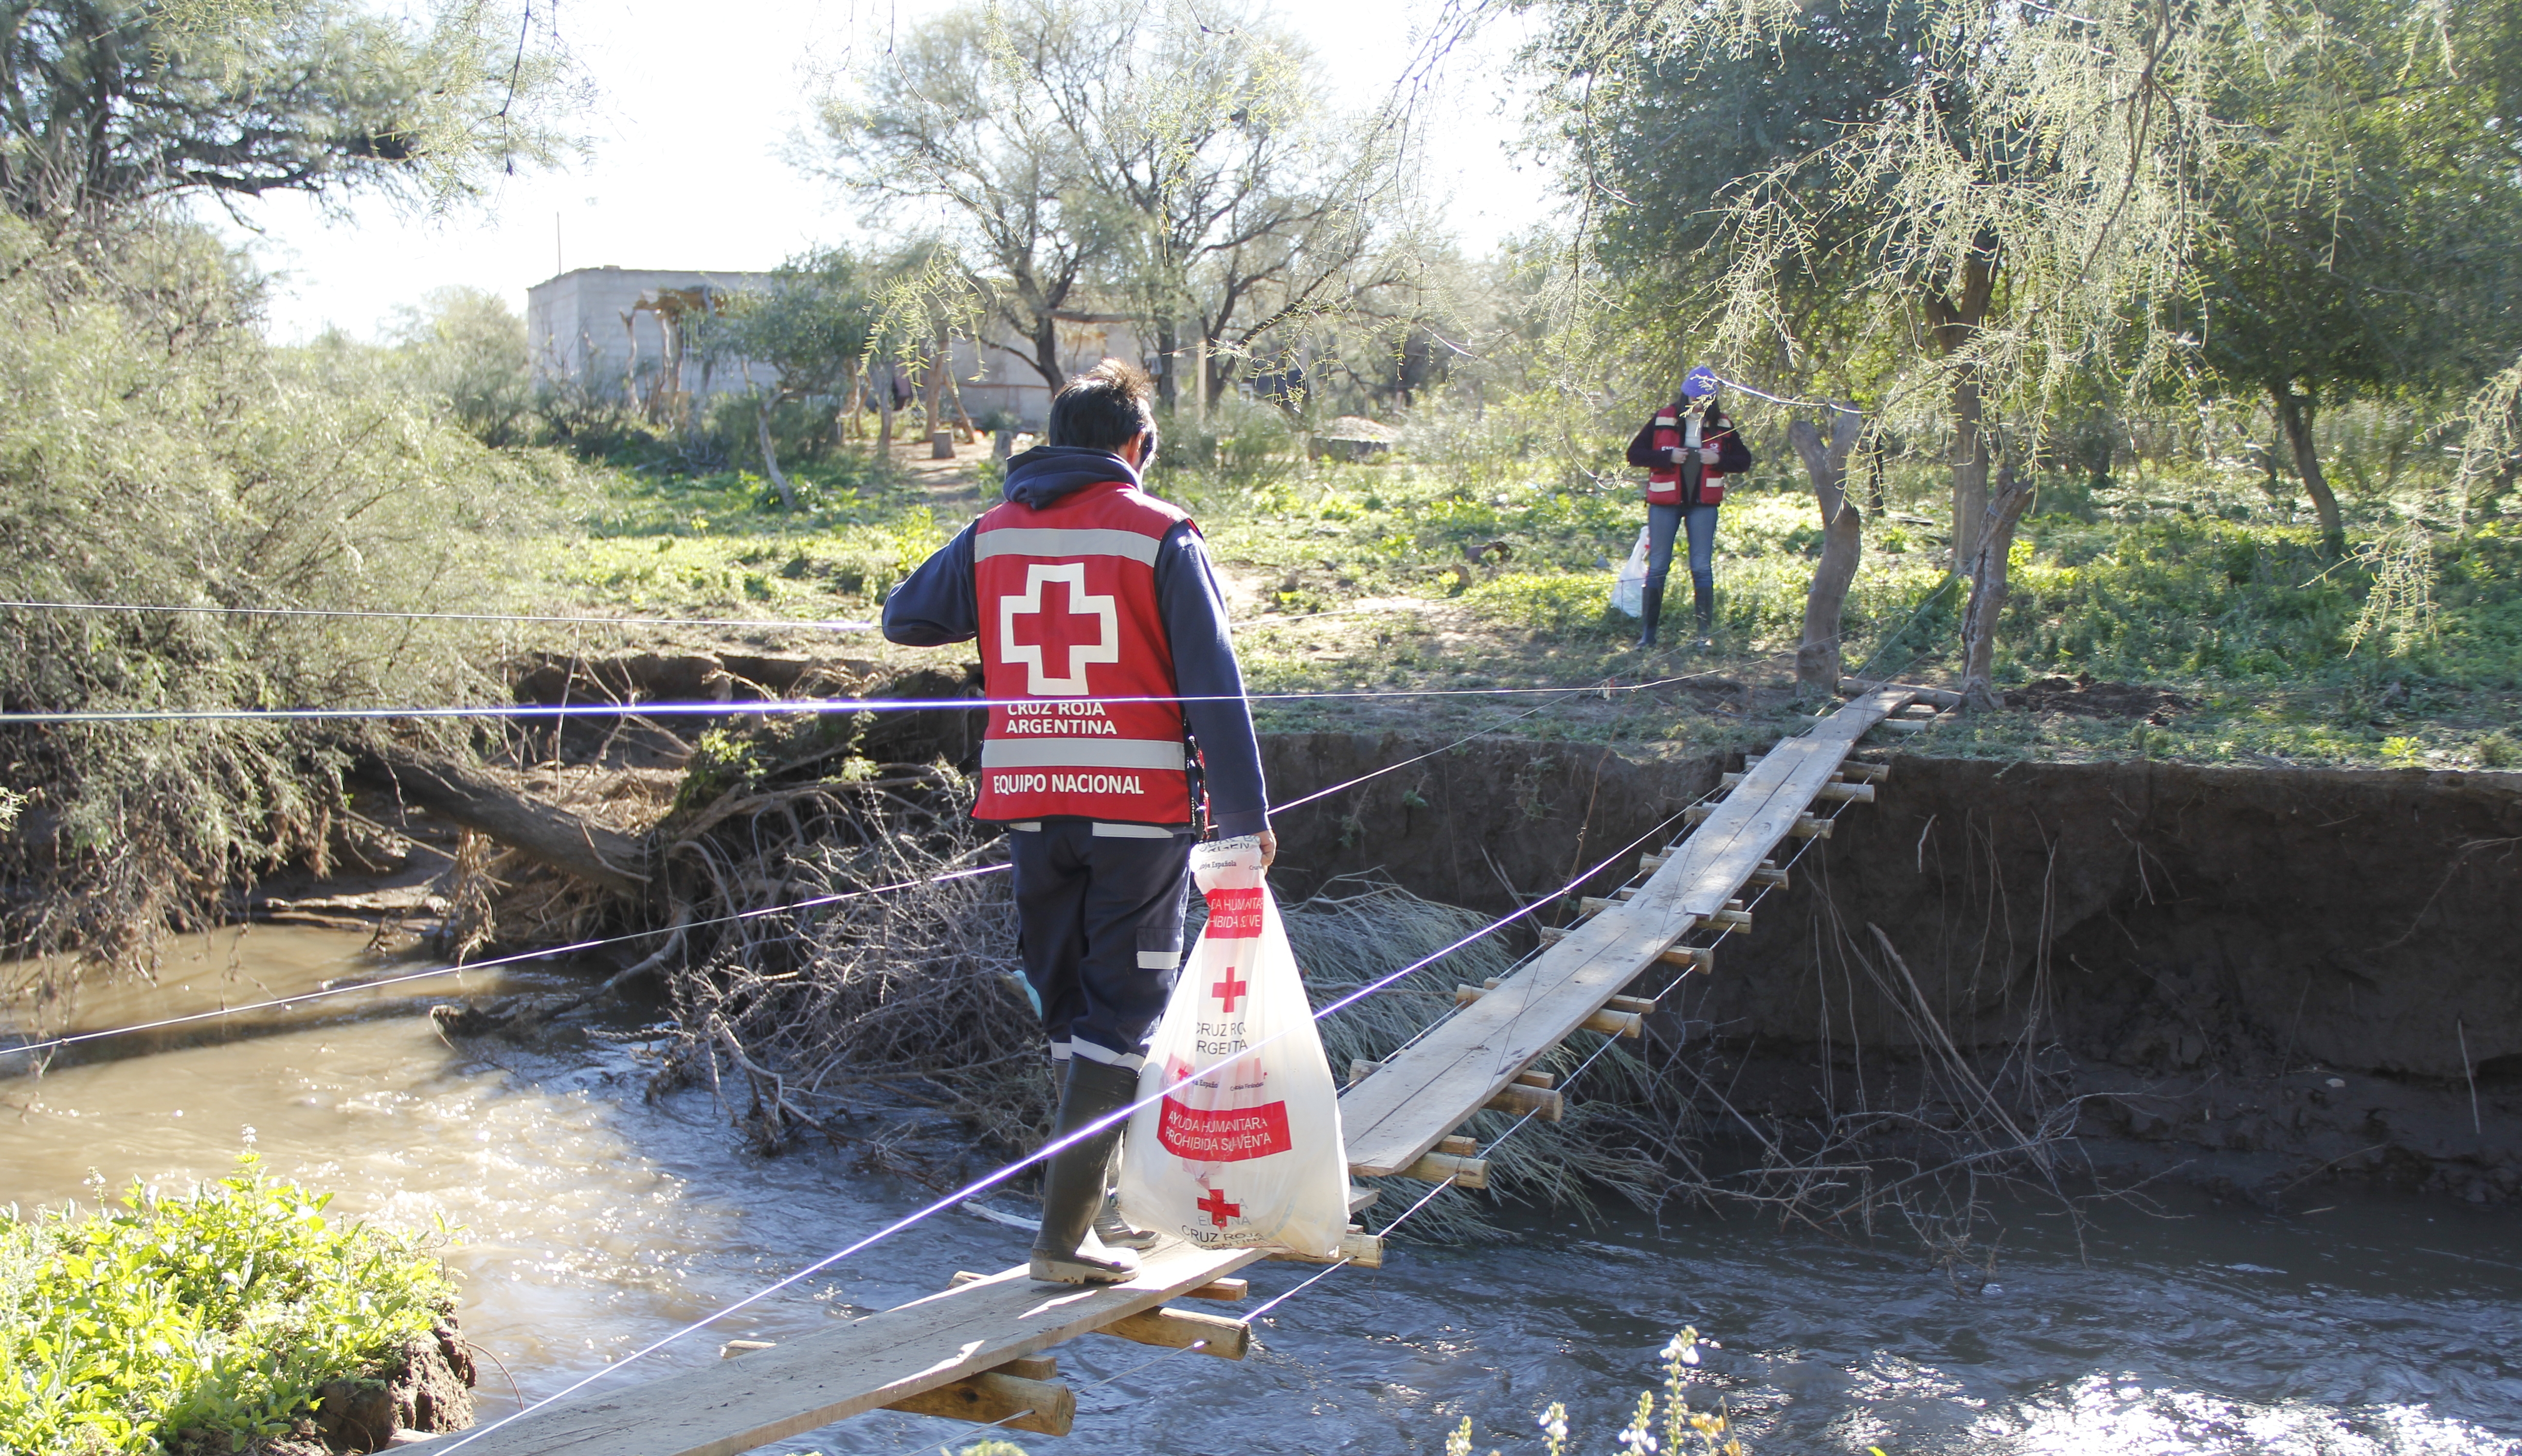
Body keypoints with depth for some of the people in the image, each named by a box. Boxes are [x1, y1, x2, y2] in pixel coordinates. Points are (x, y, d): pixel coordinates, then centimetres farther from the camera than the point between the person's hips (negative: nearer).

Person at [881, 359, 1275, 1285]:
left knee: (1067, 1008, 17)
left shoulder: (992, 535, 7)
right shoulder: (1160, 535, -5)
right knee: (1120, 1012, 1)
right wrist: (1245, 815, -4)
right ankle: (1066, 1235, -2)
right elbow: (1214, 684, -7)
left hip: (1029, 804, 4)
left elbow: (904, 620, 18)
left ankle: (1092, 1203, 25)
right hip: (1141, 805, -4)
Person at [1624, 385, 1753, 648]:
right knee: (1657, 568, 2)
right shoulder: (1663, 420, -3)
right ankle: (1647, 633, 8)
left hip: (1703, 504, 1)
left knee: (1702, 569, 1)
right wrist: (1668, 457, -16)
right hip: (1665, 502, -1)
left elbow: (1744, 461, 7)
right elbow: (1634, 454, -3)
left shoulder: (1722, 426, 2)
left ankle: (1705, 634, 7)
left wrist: (1720, 459, -12)